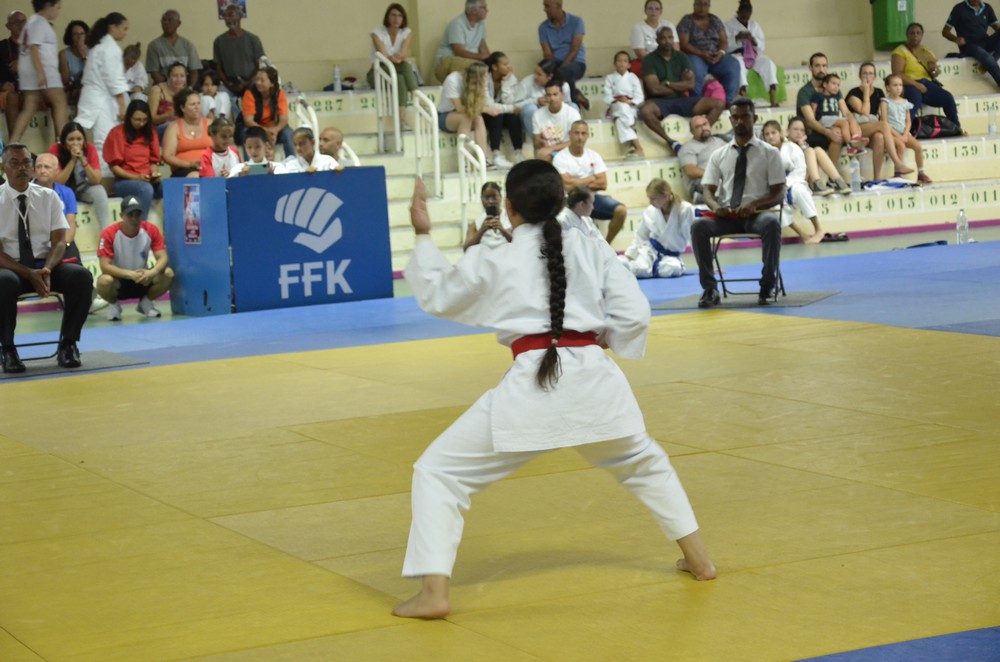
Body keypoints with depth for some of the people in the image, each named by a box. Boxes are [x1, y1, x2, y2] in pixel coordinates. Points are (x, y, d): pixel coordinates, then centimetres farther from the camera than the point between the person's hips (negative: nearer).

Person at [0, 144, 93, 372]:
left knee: (82, 276, -28)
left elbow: (59, 241, 0)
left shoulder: (48, 197, 5)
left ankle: (67, 344, -11)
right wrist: (29, 274, -22)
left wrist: (47, 270, -22)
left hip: (46, 265, 3)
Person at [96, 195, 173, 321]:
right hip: (119, 282, -2)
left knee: (168, 274, -24)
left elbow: (163, 258, -17)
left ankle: (146, 302, 4)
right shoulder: (109, 234, -19)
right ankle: (114, 304, 0)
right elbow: (105, 266, -25)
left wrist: (152, 272, -40)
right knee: (105, 281, -37)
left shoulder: (151, 230, -11)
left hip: (142, 281, 3)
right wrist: (131, 274, -38)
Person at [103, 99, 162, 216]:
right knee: (146, 189, -39)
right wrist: (136, 177, -15)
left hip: (148, 180, 4)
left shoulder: (150, 132, 13)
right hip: (124, 180, -4)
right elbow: (114, 166, -3)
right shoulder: (117, 133, -2)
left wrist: (155, 174, -7)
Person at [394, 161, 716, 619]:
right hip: (595, 378, 4)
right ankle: (698, 559, 36)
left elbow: (438, 296, 16)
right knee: (644, 463, 32)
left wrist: (423, 236, 24)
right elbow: (634, 315, 4)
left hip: (531, 387, -4)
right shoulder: (594, 252, 7)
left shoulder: (494, 263, 1)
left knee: (438, 471, 6)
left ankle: (433, 591, -7)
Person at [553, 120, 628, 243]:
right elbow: (567, 185, -17)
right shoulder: (560, 158, -5)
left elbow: (603, 184, -1)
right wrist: (591, 179, -4)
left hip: (593, 197, 4)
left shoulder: (594, 156, 8)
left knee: (621, 210, -20)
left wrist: (578, 183, -8)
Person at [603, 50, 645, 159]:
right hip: (615, 108, 0)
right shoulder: (609, 78, 11)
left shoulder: (633, 77, 11)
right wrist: (618, 100, -18)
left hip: (631, 107, 0)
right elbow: (607, 98, 1)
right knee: (622, 108, -36)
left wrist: (629, 102, -18)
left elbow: (639, 97, 2)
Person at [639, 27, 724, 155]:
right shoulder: (650, 60, -2)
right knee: (645, 111, -40)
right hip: (660, 102, -4)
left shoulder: (681, 57, 10)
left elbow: (691, 84, 0)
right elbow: (654, 89, -13)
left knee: (719, 104, -13)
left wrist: (668, 84, -8)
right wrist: (680, 86, -3)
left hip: (682, 100, 4)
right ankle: (671, 142, -26)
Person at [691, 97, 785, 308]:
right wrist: (714, 205, -16)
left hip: (756, 213, -2)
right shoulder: (719, 155, 14)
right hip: (725, 215, 2)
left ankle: (767, 286, -24)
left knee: (772, 223, -37)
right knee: (698, 225, -29)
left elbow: (779, 194, 1)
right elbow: (708, 190, 9)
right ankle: (709, 288, -22)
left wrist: (754, 205, -18)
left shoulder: (769, 153, 7)